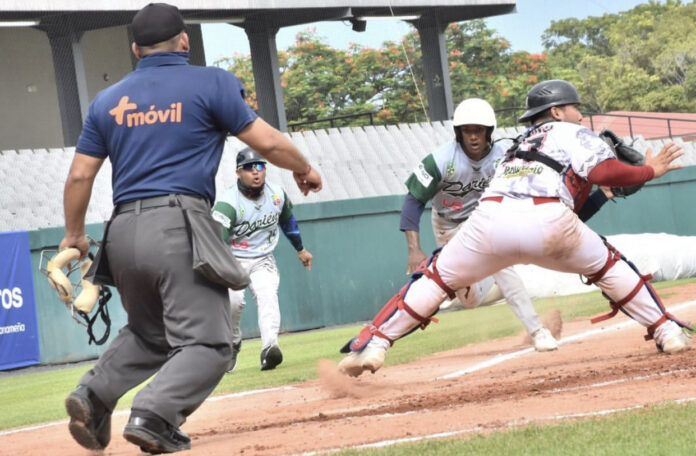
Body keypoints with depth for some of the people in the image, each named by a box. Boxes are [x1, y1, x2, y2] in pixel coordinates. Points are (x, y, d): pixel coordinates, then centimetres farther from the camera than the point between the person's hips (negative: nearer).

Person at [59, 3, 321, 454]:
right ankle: (153, 414, -26)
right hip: (179, 229, -6)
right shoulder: (210, 83, 2)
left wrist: (74, 236, 25)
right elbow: (267, 142, 1)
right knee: (206, 343, -4)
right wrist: (305, 169, 19)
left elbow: (80, 175, 13)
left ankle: (94, 394, 2)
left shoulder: (107, 100, 14)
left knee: (148, 334, 24)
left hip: (123, 232, 6)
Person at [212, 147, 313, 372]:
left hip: (263, 261, 3)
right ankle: (231, 346, 3)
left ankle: (269, 346, -42)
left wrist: (300, 249, 30)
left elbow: (287, 219, 19)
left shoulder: (277, 195, -3)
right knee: (232, 300, -24)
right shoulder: (228, 203, -22)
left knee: (267, 294, -24)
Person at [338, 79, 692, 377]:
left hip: (491, 217, 3)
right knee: (607, 266, 22)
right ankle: (666, 331, 19)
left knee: (437, 279, 14)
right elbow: (604, 172, 2)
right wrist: (650, 171, 16)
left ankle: (371, 345, 1)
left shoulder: (521, 143, 39)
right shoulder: (573, 134, 22)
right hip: (547, 220, -3)